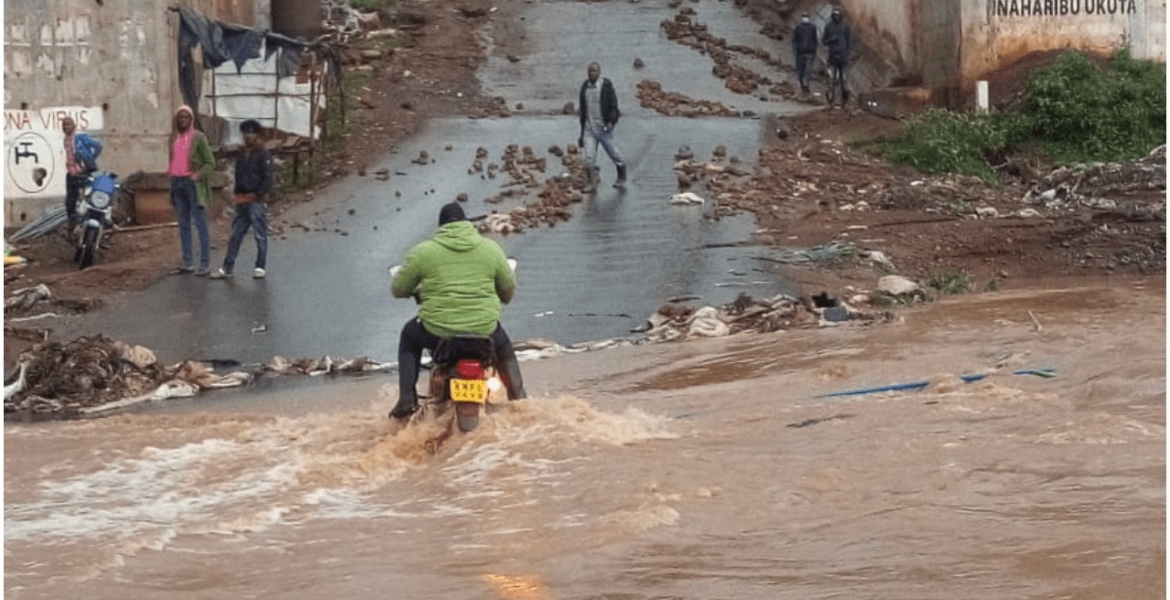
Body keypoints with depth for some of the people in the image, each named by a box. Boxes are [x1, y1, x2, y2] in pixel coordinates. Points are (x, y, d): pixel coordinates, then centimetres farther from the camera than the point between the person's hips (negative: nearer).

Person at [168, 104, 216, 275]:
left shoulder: (198, 137, -4)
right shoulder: (174, 137, 13)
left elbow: (210, 162, -5)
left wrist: (198, 176, -17)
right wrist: (171, 171, 9)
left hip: (193, 184, -6)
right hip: (177, 183, 6)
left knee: (200, 224, -6)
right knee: (183, 224, 9)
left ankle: (204, 264, -6)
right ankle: (187, 263, 13)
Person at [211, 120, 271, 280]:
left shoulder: (263, 154, -7)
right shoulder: (241, 155, 15)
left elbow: (267, 179, -12)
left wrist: (257, 195, -16)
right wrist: (238, 195, 10)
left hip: (257, 201, -7)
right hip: (242, 202, 7)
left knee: (260, 235, 1)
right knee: (235, 235, 7)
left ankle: (260, 267, 9)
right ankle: (227, 268, 9)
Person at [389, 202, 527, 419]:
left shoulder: (422, 252, -1)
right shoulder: (491, 248, 4)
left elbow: (398, 289, 8)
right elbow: (509, 288, 14)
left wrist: (417, 291, 31)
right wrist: (503, 298, 39)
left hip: (436, 332, -1)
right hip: (484, 329, 1)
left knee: (409, 336, 31)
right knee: (504, 348, 35)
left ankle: (407, 399, 22)